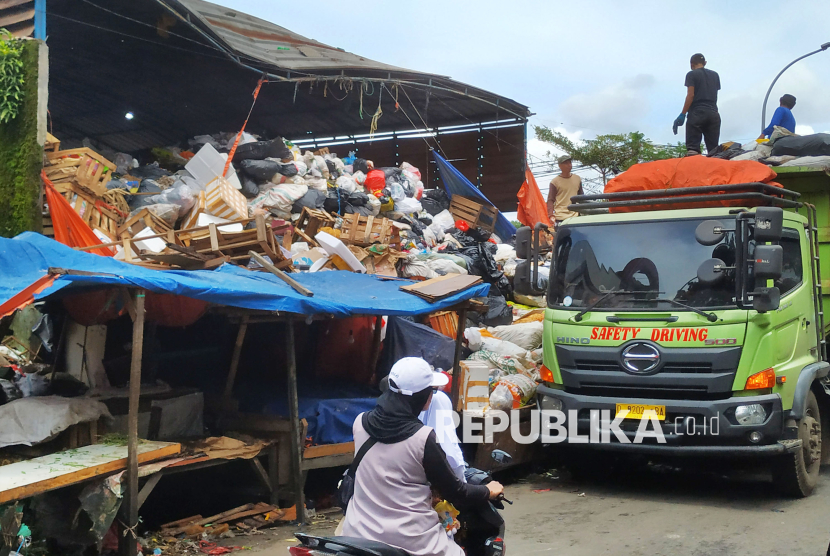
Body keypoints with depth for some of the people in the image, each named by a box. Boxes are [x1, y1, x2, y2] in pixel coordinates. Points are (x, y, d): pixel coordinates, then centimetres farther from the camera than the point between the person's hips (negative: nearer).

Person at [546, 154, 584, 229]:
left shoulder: (577, 179, 13)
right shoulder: (555, 181, -1)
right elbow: (550, 200, -3)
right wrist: (551, 215, -15)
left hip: (575, 216, 4)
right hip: (560, 218, -4)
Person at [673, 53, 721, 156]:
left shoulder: (692, 74, 4)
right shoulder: (715, 75, 20)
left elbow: (690, 95, -6)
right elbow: (715, 95, 20)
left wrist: (682, 114, -7)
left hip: (697, 112, -5)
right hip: (713, 113, 5)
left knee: (692, 148, -11)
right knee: (714, 151, -1)